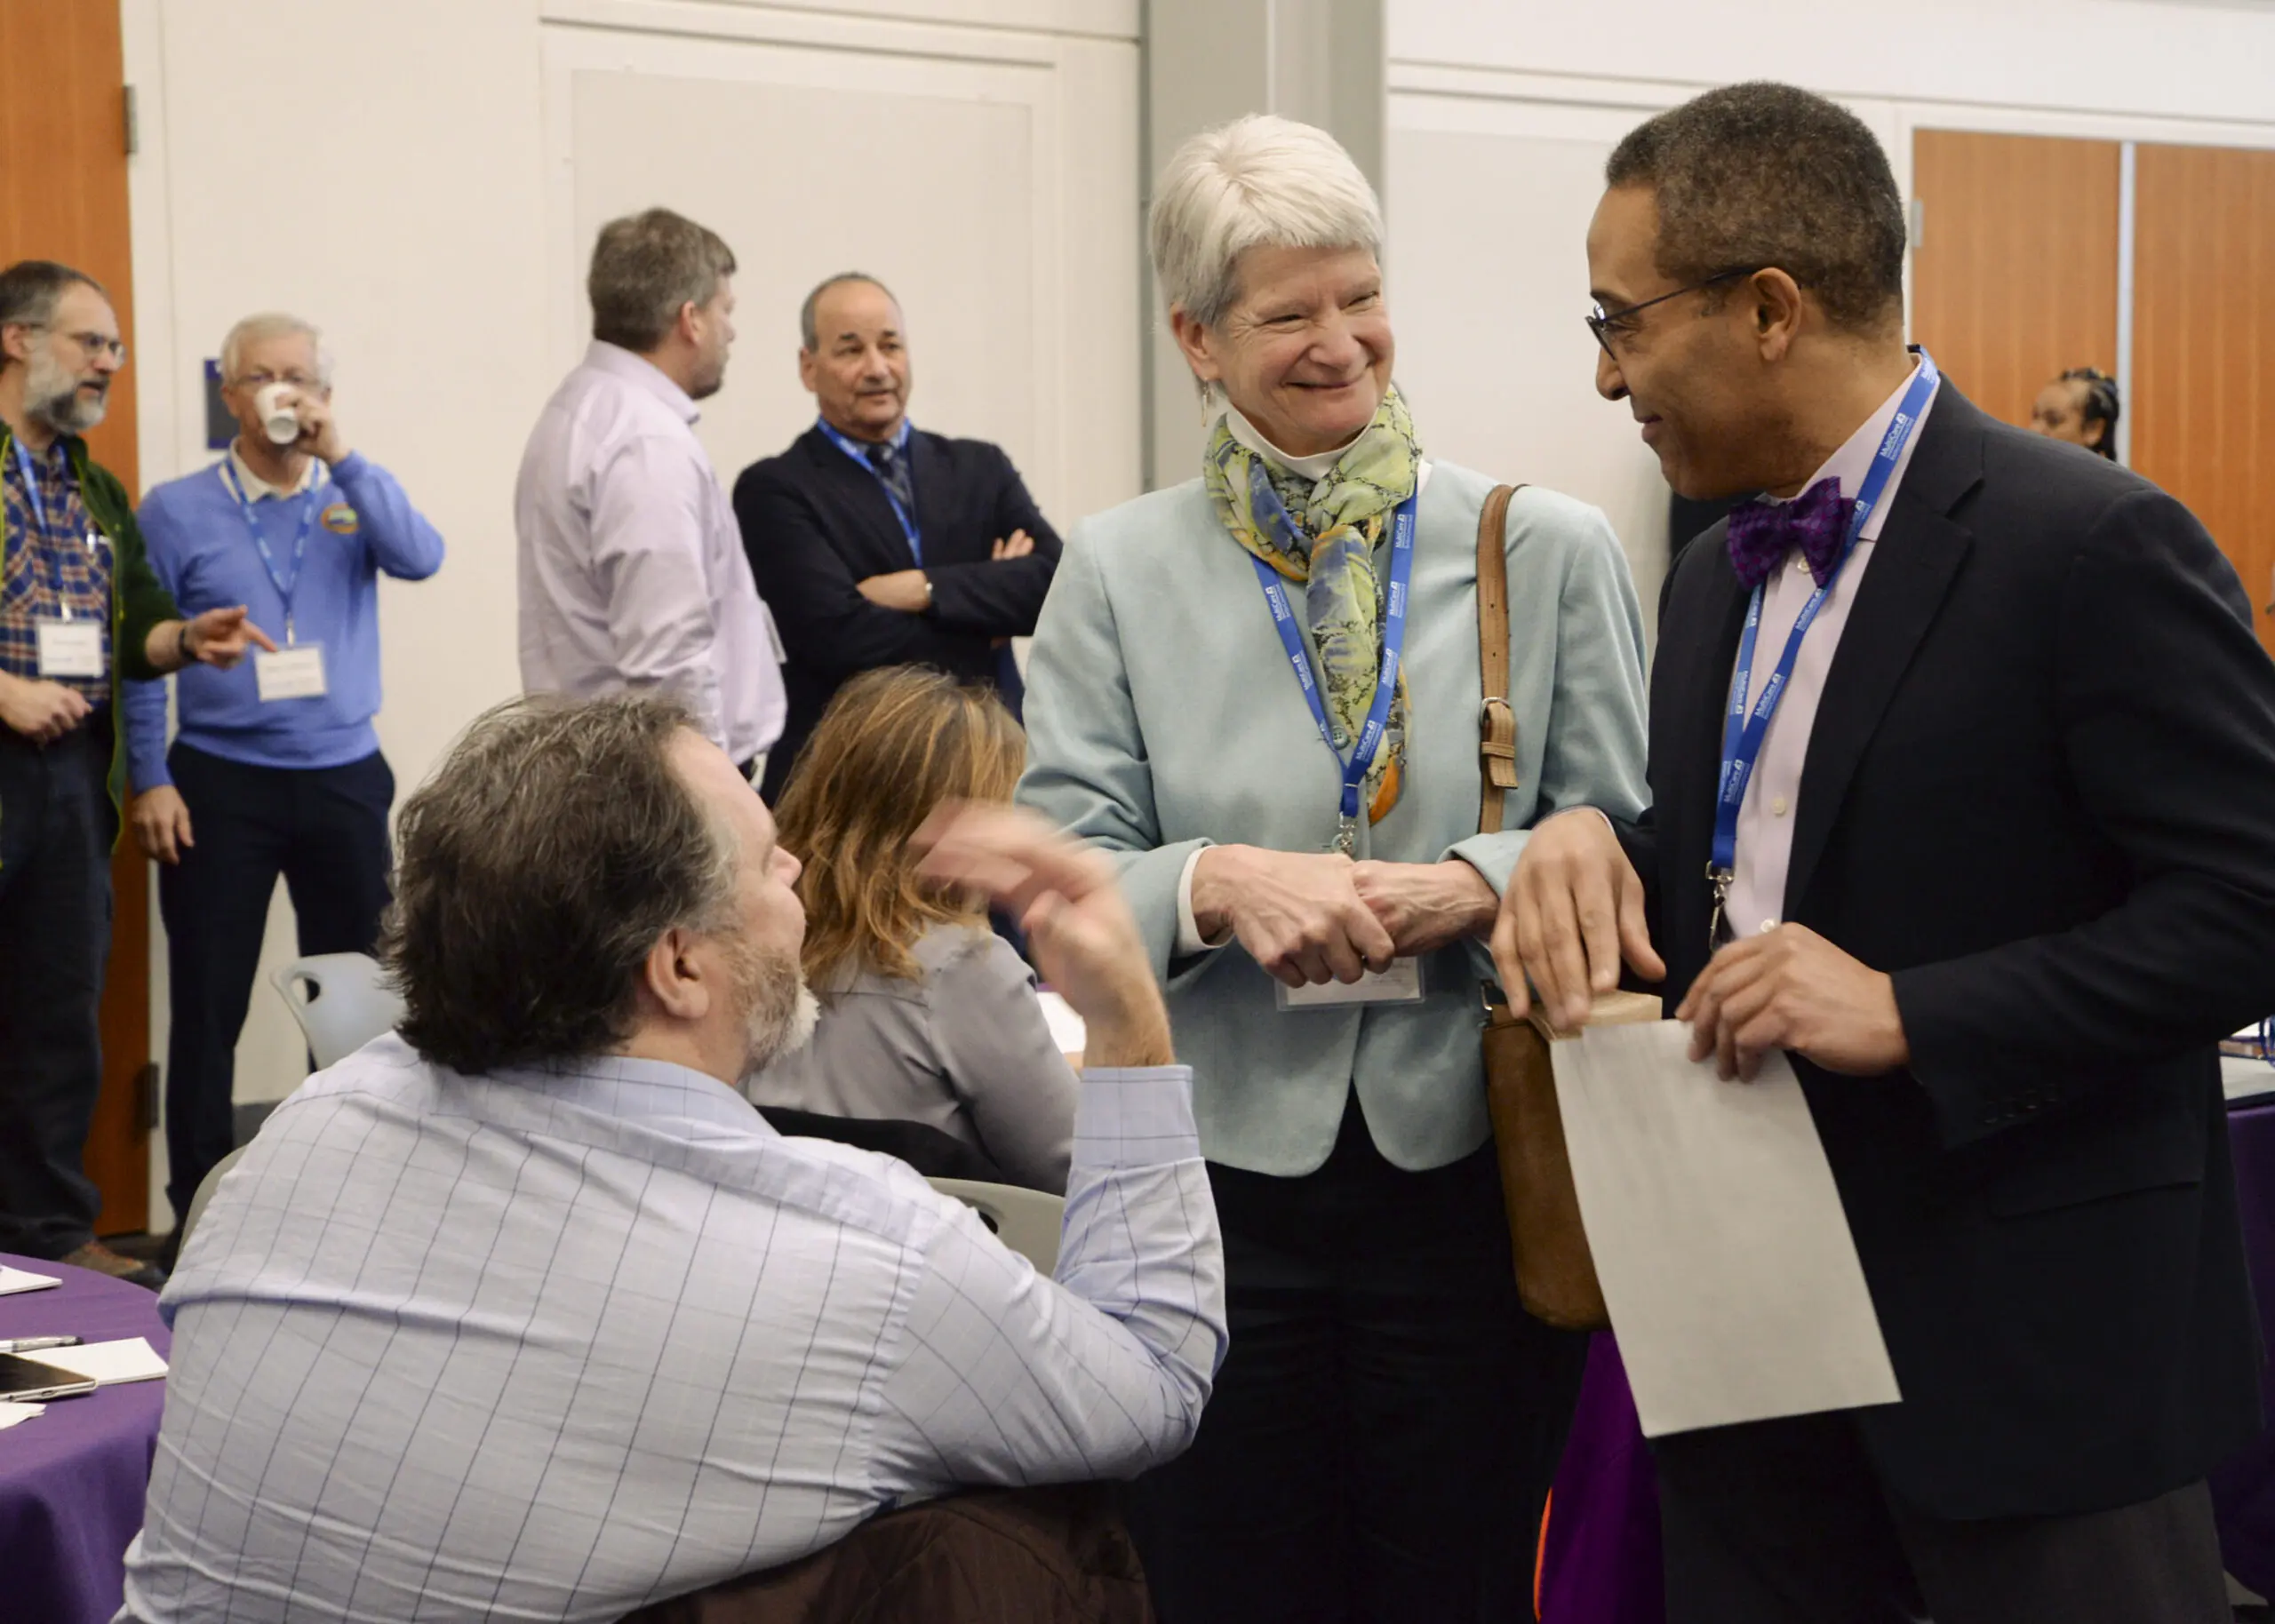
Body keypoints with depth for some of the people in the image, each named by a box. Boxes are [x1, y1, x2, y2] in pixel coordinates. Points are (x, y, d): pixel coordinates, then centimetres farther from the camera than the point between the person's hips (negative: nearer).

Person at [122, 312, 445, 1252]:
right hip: (221, 783, -2)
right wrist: (149, 781, -6)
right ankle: (200, 1209, 10)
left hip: (344, 778, 2)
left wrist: (339, 454, -17)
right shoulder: (178, 511, 1)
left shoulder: (352, 497, 6)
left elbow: (420, 559, -15)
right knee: (207, 1006, 1)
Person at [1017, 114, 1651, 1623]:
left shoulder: (1549, 549, 1)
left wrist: (1472, 886, -18)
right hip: (1218, 1177, 1)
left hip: (1471, 1173, 0)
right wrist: (1218, 880, -20)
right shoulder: (1118, 570, 2)